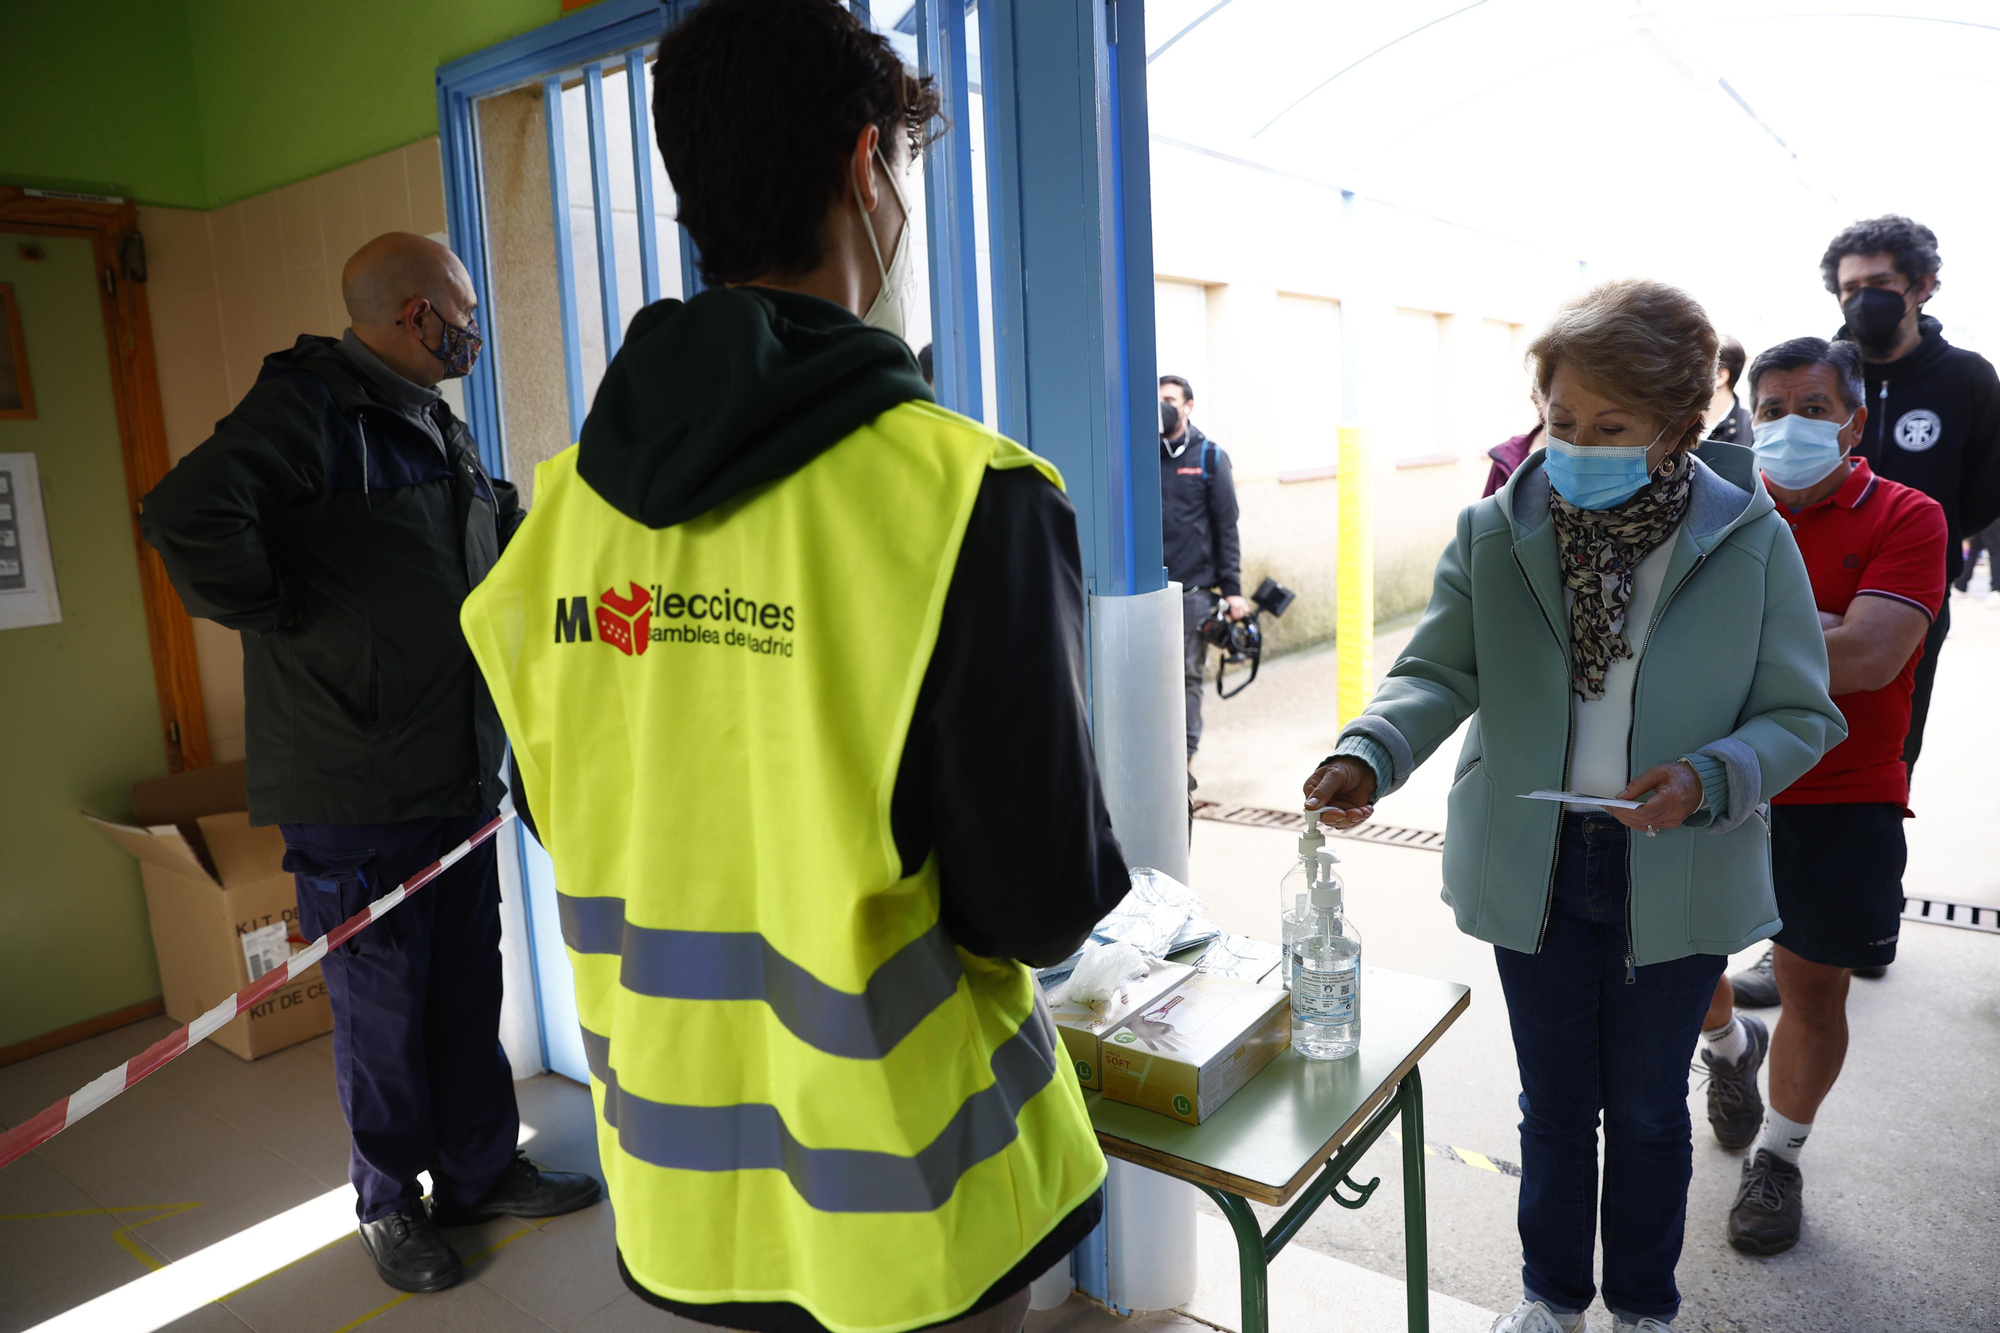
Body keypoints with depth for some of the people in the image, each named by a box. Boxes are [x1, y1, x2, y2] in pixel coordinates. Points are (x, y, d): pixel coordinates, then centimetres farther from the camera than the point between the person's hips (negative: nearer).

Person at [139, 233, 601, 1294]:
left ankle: (480, 1170, 32)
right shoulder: (308, 403, -12)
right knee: (381, 1001, 7)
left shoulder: (444, 429, 17)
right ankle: (389, 1201, 27)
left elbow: (505, 526, 34)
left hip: (457, 770, 8)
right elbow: (189, 516, -26)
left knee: (468, 985, 16)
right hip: (354, 783, -8)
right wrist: (289, 622, -16)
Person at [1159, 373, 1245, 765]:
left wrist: (1232, 589, -4)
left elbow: (1226, 527, 2)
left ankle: (1184, 760, 10)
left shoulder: (1209, 458, 4)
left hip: (1193, 589, -2)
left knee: (1188, 676, 2)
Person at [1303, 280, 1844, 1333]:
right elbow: (1438, 672, -11)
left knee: (1647, 1108, 19)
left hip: (1676, 879, -1)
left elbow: (1800, 714, -5)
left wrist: (1708, 781, -25)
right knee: (1554, 1100, 19)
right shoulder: (1494, 534, -6)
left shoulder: (1752, 543, -9)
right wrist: (1366, 756, -30)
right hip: (1533, 869, 1)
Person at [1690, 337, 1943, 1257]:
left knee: (1813, 988, 8)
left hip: (1838, 801, -2)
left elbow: (1867, 658, -21)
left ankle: (1780, 1158, 31)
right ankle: (1728, 1046, 46)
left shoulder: (1905, 519, -7)